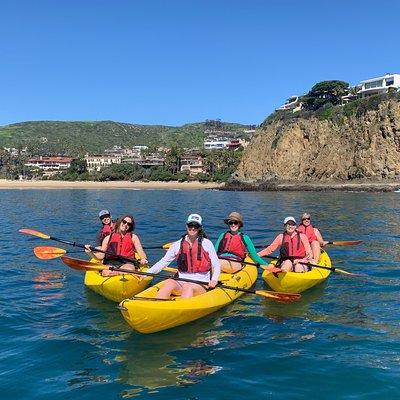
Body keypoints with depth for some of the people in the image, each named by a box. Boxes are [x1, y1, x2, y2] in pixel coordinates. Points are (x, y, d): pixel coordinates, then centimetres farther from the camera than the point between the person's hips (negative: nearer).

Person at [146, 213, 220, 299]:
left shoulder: (206, 244, 3)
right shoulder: (177, 245, 9)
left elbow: (216, 265, 4)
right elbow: (163, 262, 11)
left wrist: (214, 280, -15)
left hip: (201, 284, -2)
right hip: (181, 283, 2)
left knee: (188, 287, -36)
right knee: (169, 282, -30)